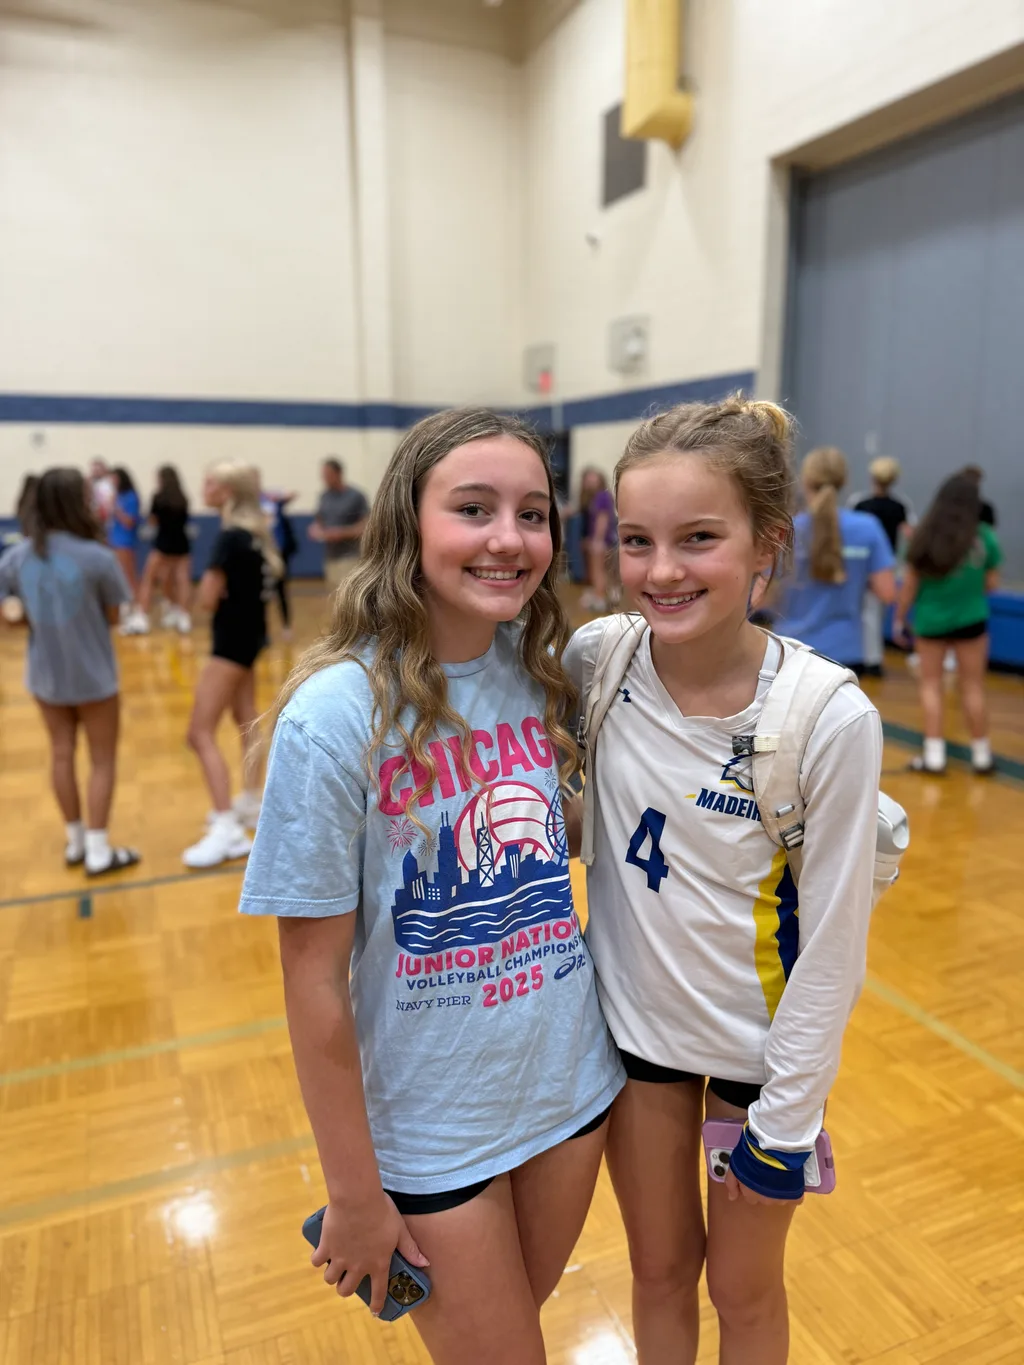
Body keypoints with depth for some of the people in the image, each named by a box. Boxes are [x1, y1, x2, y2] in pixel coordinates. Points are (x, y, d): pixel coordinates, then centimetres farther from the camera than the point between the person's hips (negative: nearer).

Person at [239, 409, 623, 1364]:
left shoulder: (545, 676, -7)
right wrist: (354, 1192, -10)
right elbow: (314, 975, -17)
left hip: (571, 1082, 5)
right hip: (429, 1124, -5)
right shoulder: (337, 713, -23)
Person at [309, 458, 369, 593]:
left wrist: (342, 533, -21)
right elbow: (318, 521, 21)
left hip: (350, 557, -6)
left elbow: (366, 525, -11)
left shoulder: (356, 496, -9)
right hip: (330, 558, 6)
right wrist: (315, 530, -2)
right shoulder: (324, 496, 9)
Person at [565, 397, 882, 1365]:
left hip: (759, 1043, -2)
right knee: (659, 1272, 24)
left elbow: (832, 946, -15)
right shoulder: (596, 659, -17)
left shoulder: (832, 720, -24)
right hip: (631, 1020, 2)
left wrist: (785, 1118, -8)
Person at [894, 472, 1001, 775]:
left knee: (931, 684, 11)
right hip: (970, 619, 0)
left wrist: (900, 618, 4)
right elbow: (991, 583, -2)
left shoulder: (925, 534, -9)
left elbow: (910, 583, -7)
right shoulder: (983, 536, -8)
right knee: (973, 687, 11)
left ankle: (934, 754, 10)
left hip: (929, 619, 0)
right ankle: (981, 754, 22)